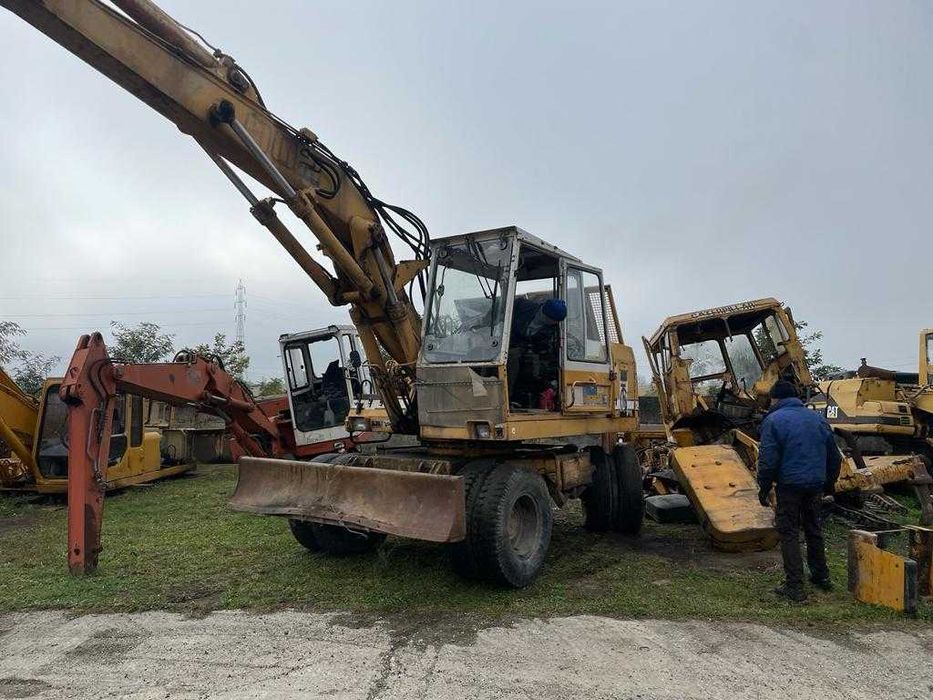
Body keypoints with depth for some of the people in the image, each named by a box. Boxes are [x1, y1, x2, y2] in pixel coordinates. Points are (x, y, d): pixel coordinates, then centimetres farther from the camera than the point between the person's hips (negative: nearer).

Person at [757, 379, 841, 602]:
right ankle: (821, 576, 33)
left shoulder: (773, 420, -9)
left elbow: (767, 460, -15)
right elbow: (834, 456, 15)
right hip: (815, 484, 6)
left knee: (789, 533, 2)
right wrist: (829, 483, 25)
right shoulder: (816, 417, 9)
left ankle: (795, 586, 2)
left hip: (789, 485, -6)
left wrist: (764, 488, -5)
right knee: (813, 529, 21)